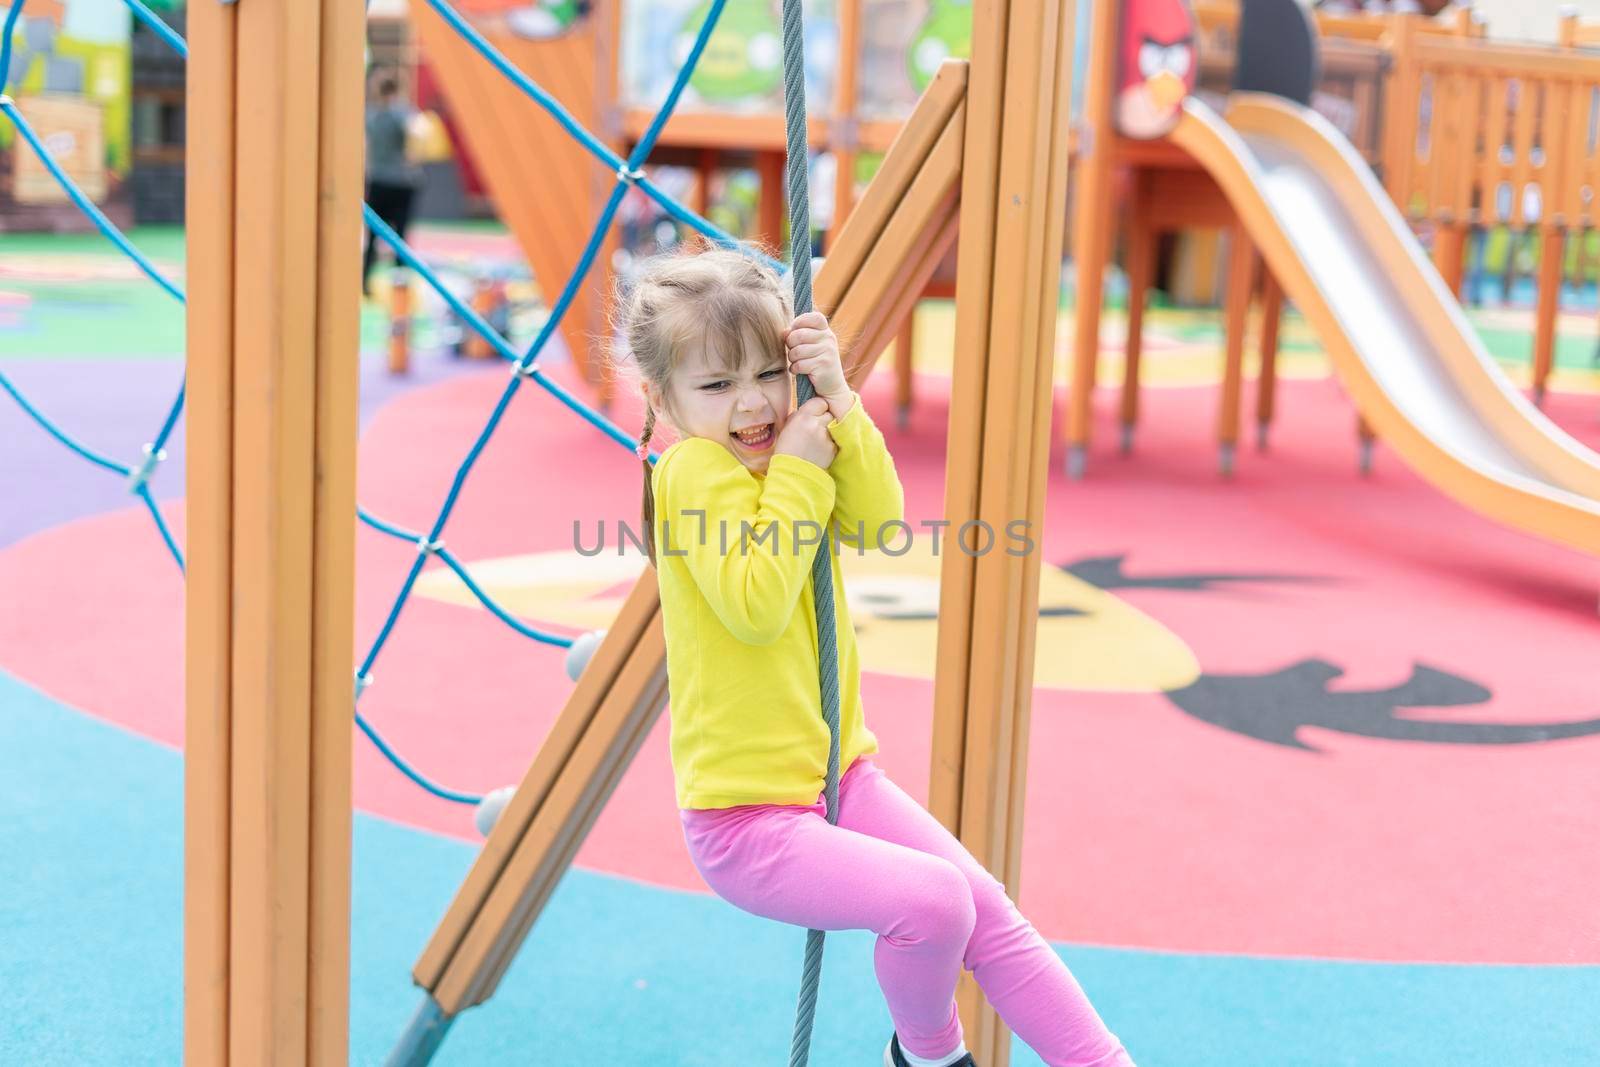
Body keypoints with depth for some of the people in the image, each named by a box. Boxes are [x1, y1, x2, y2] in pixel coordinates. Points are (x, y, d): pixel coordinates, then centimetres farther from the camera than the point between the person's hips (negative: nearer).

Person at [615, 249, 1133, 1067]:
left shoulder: (786, 456, 8)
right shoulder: (693, 468, -16)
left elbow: (877, 522, -8)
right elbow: (756, 607, -26)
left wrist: (838, 403, -18)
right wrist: (797, 474, -21)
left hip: (836, 775, 8)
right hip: (742, 816, -8)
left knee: (987, 910, 1)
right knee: (931, 900, -22)